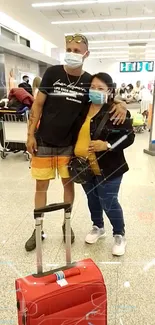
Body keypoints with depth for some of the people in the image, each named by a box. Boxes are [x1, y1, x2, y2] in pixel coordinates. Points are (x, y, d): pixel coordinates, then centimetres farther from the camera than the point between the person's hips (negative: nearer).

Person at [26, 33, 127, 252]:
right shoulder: (52, 73, -4)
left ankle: (66, 225, 33)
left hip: (69, 144, 1)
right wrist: (31, 134, -6)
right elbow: (38, 104, -1)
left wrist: (120, 105, -13)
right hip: (44, 142, 0)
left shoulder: (89, 81, -1)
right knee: (41, 185, 8)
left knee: (68, 183, 12)